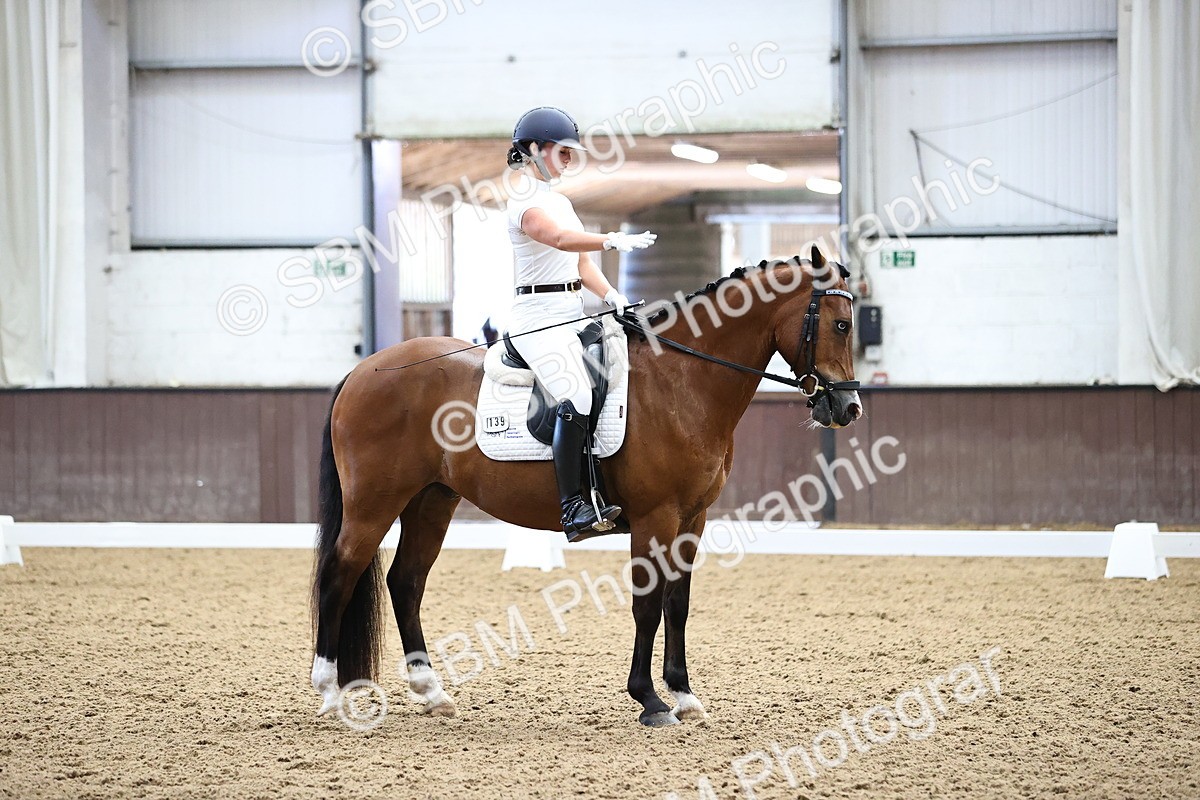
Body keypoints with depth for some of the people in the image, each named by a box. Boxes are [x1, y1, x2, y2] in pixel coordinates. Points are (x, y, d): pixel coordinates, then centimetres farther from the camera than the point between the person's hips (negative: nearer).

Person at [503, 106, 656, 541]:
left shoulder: (560, 200, 20)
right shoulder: (524, 199, -10)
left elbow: (580, 261, 21)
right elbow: (558, 237, -30)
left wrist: (610, 294, 3)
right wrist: (612, 241, -45)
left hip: (572, 313, 10)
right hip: (539, 314, -10)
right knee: (577, 399, -26)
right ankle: (574, 508, -28)